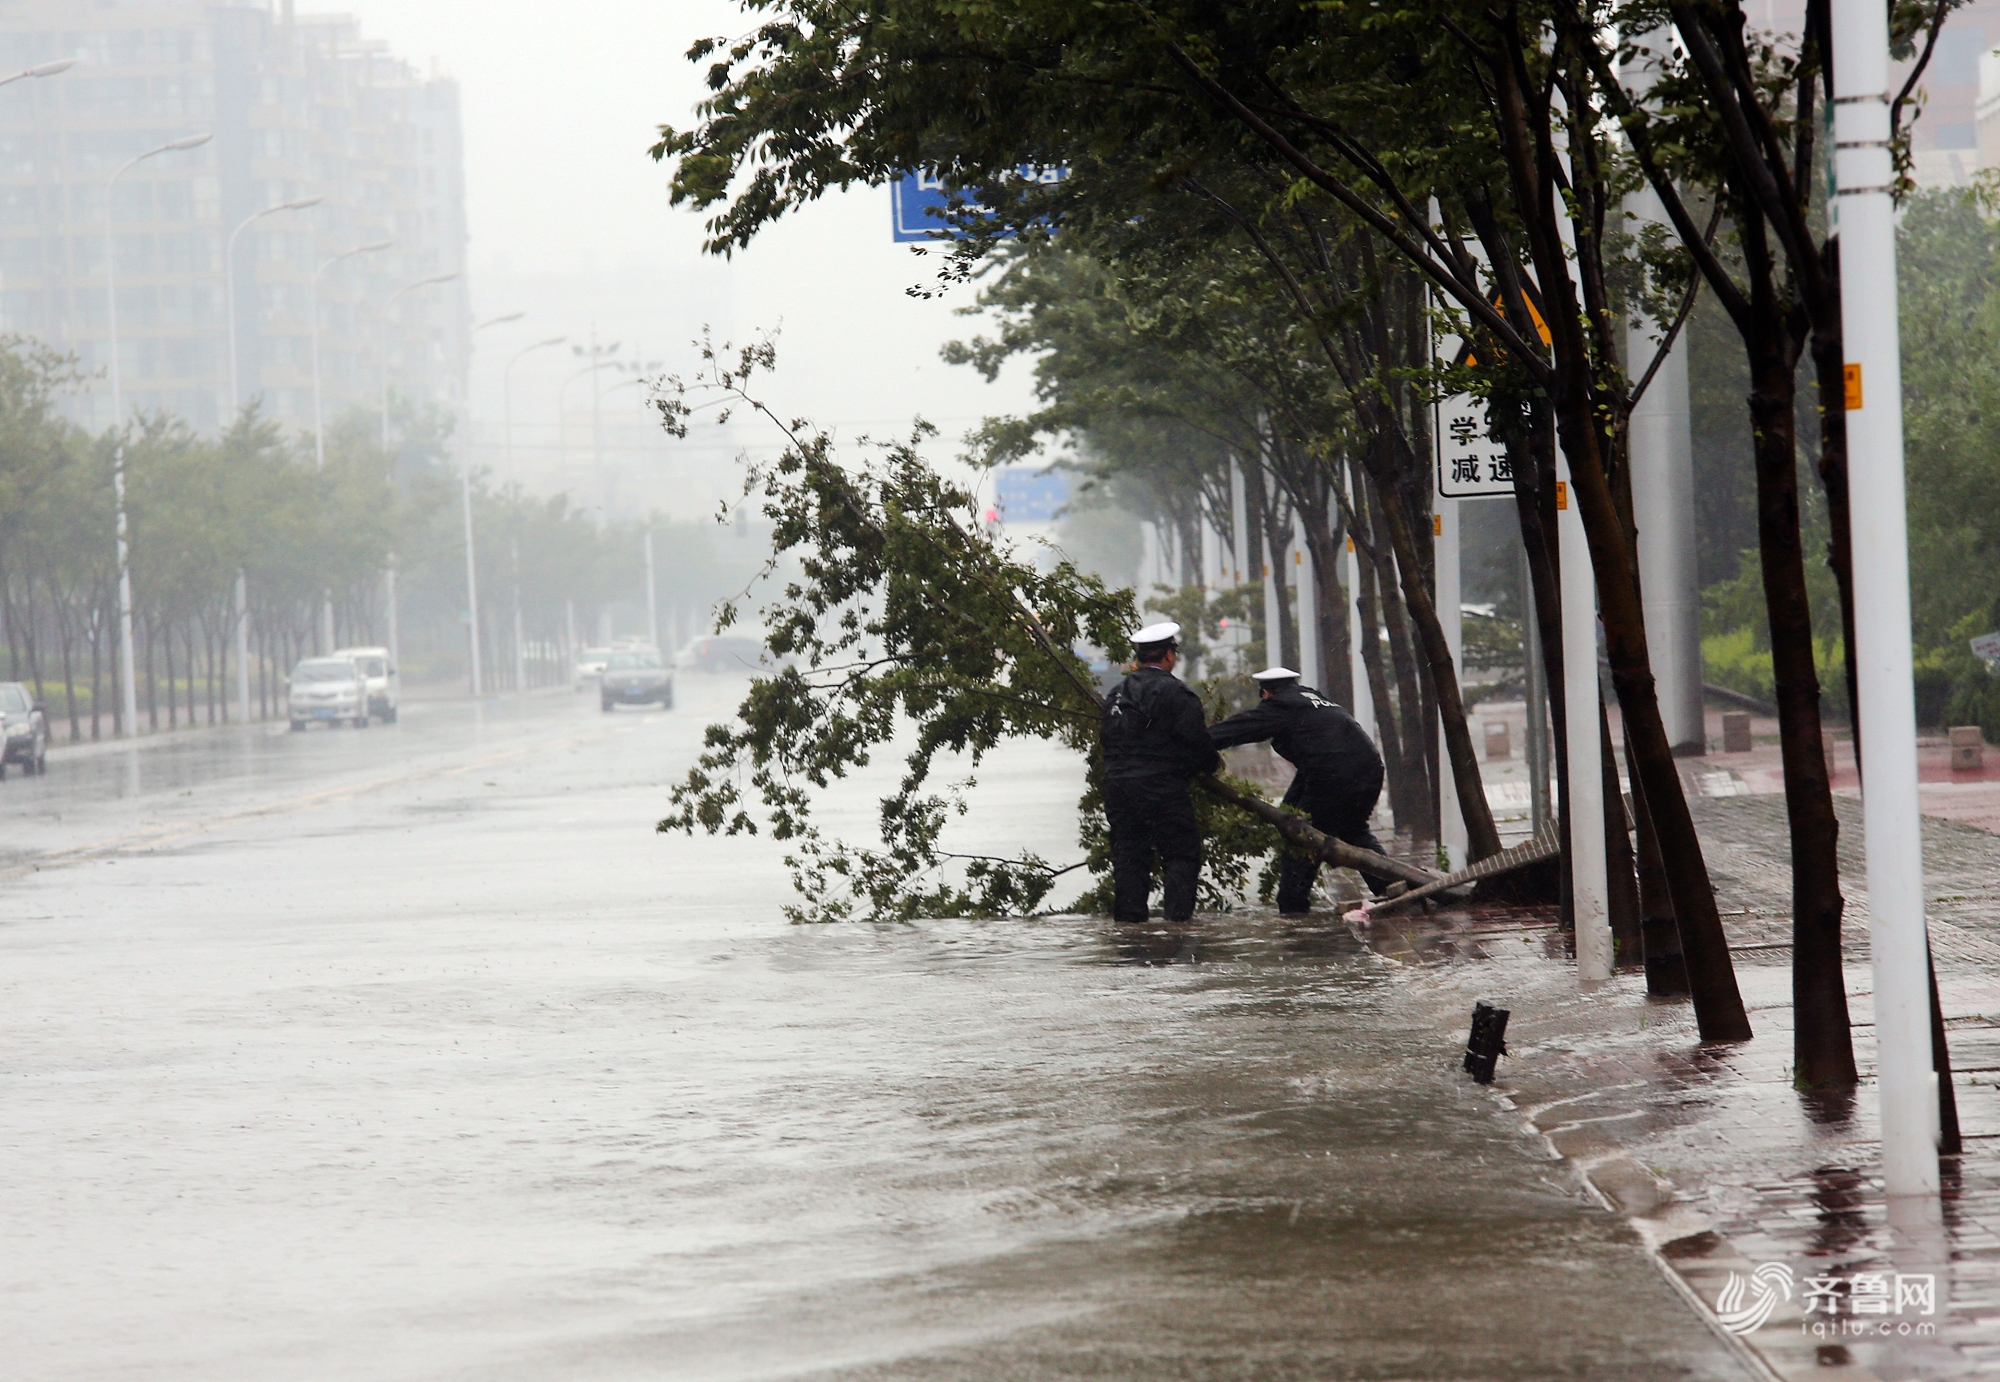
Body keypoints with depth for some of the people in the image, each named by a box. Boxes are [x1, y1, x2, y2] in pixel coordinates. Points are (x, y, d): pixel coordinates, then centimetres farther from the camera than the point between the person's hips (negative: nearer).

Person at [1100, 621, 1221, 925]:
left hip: (1117, 784, 7)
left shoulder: (1118, 692, 13)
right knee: (1182, 852, 0)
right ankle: (1178, 911, -8)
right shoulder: (1173, 692, -10)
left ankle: (1128, 912, 8)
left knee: (1128, 852, 10)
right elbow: (1195, 738, -11)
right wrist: (1212, 762, 7)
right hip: (1160, 786, -7)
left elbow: (1107, 735, 20)